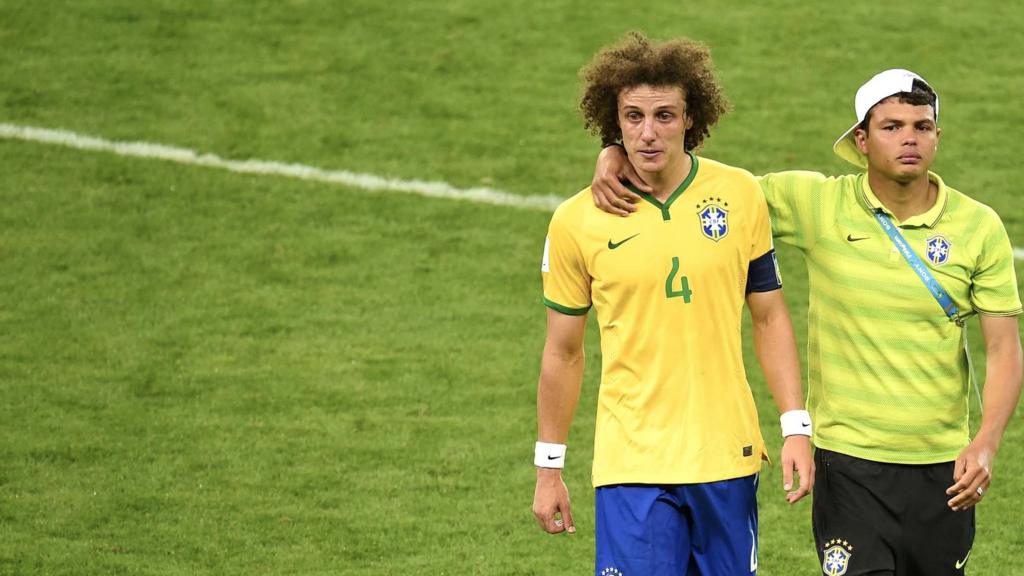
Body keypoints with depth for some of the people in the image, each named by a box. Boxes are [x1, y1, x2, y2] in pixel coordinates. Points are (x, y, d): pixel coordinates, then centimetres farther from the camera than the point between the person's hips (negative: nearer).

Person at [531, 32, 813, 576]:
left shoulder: (740, 195, 1)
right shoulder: (576, 222, -3)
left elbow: (769, 317, 9)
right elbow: (563, 352, 6)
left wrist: (796, 429, 1)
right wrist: (548, 468, 8)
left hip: (727, 455, 2)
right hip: (633, 463, -2)